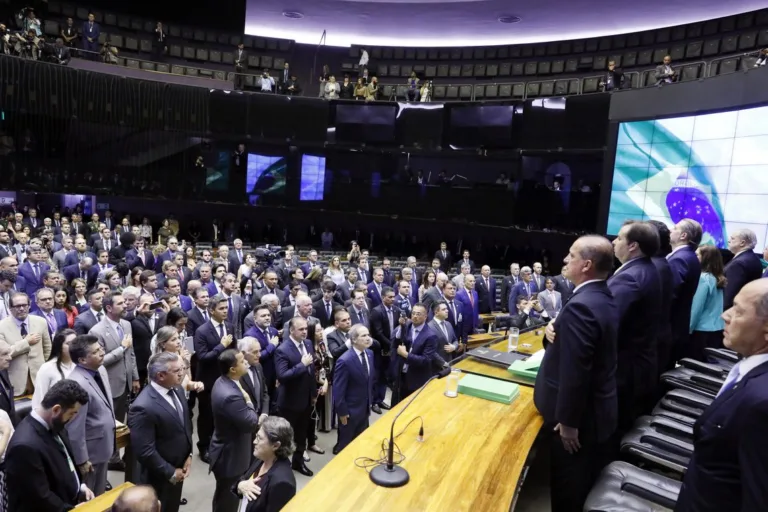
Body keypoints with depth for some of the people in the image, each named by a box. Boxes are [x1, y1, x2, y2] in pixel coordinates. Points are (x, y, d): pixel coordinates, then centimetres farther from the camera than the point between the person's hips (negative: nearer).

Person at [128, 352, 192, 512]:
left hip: (179, 469, 7)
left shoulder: (177, 389, -5)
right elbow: (145, 451, -26)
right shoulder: (143, 407, -30)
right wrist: (170, 473, -17)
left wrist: (189, 455, 1)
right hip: (160, 477, -7)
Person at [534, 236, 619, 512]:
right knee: (588, 486, 25)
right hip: (600, 409, 9)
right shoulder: (605, 298, 3)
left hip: (580, 416, -9)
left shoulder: (580, 306, -28)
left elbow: (575, 372, -29)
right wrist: (554, 332, -5)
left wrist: (567, 421, -20)